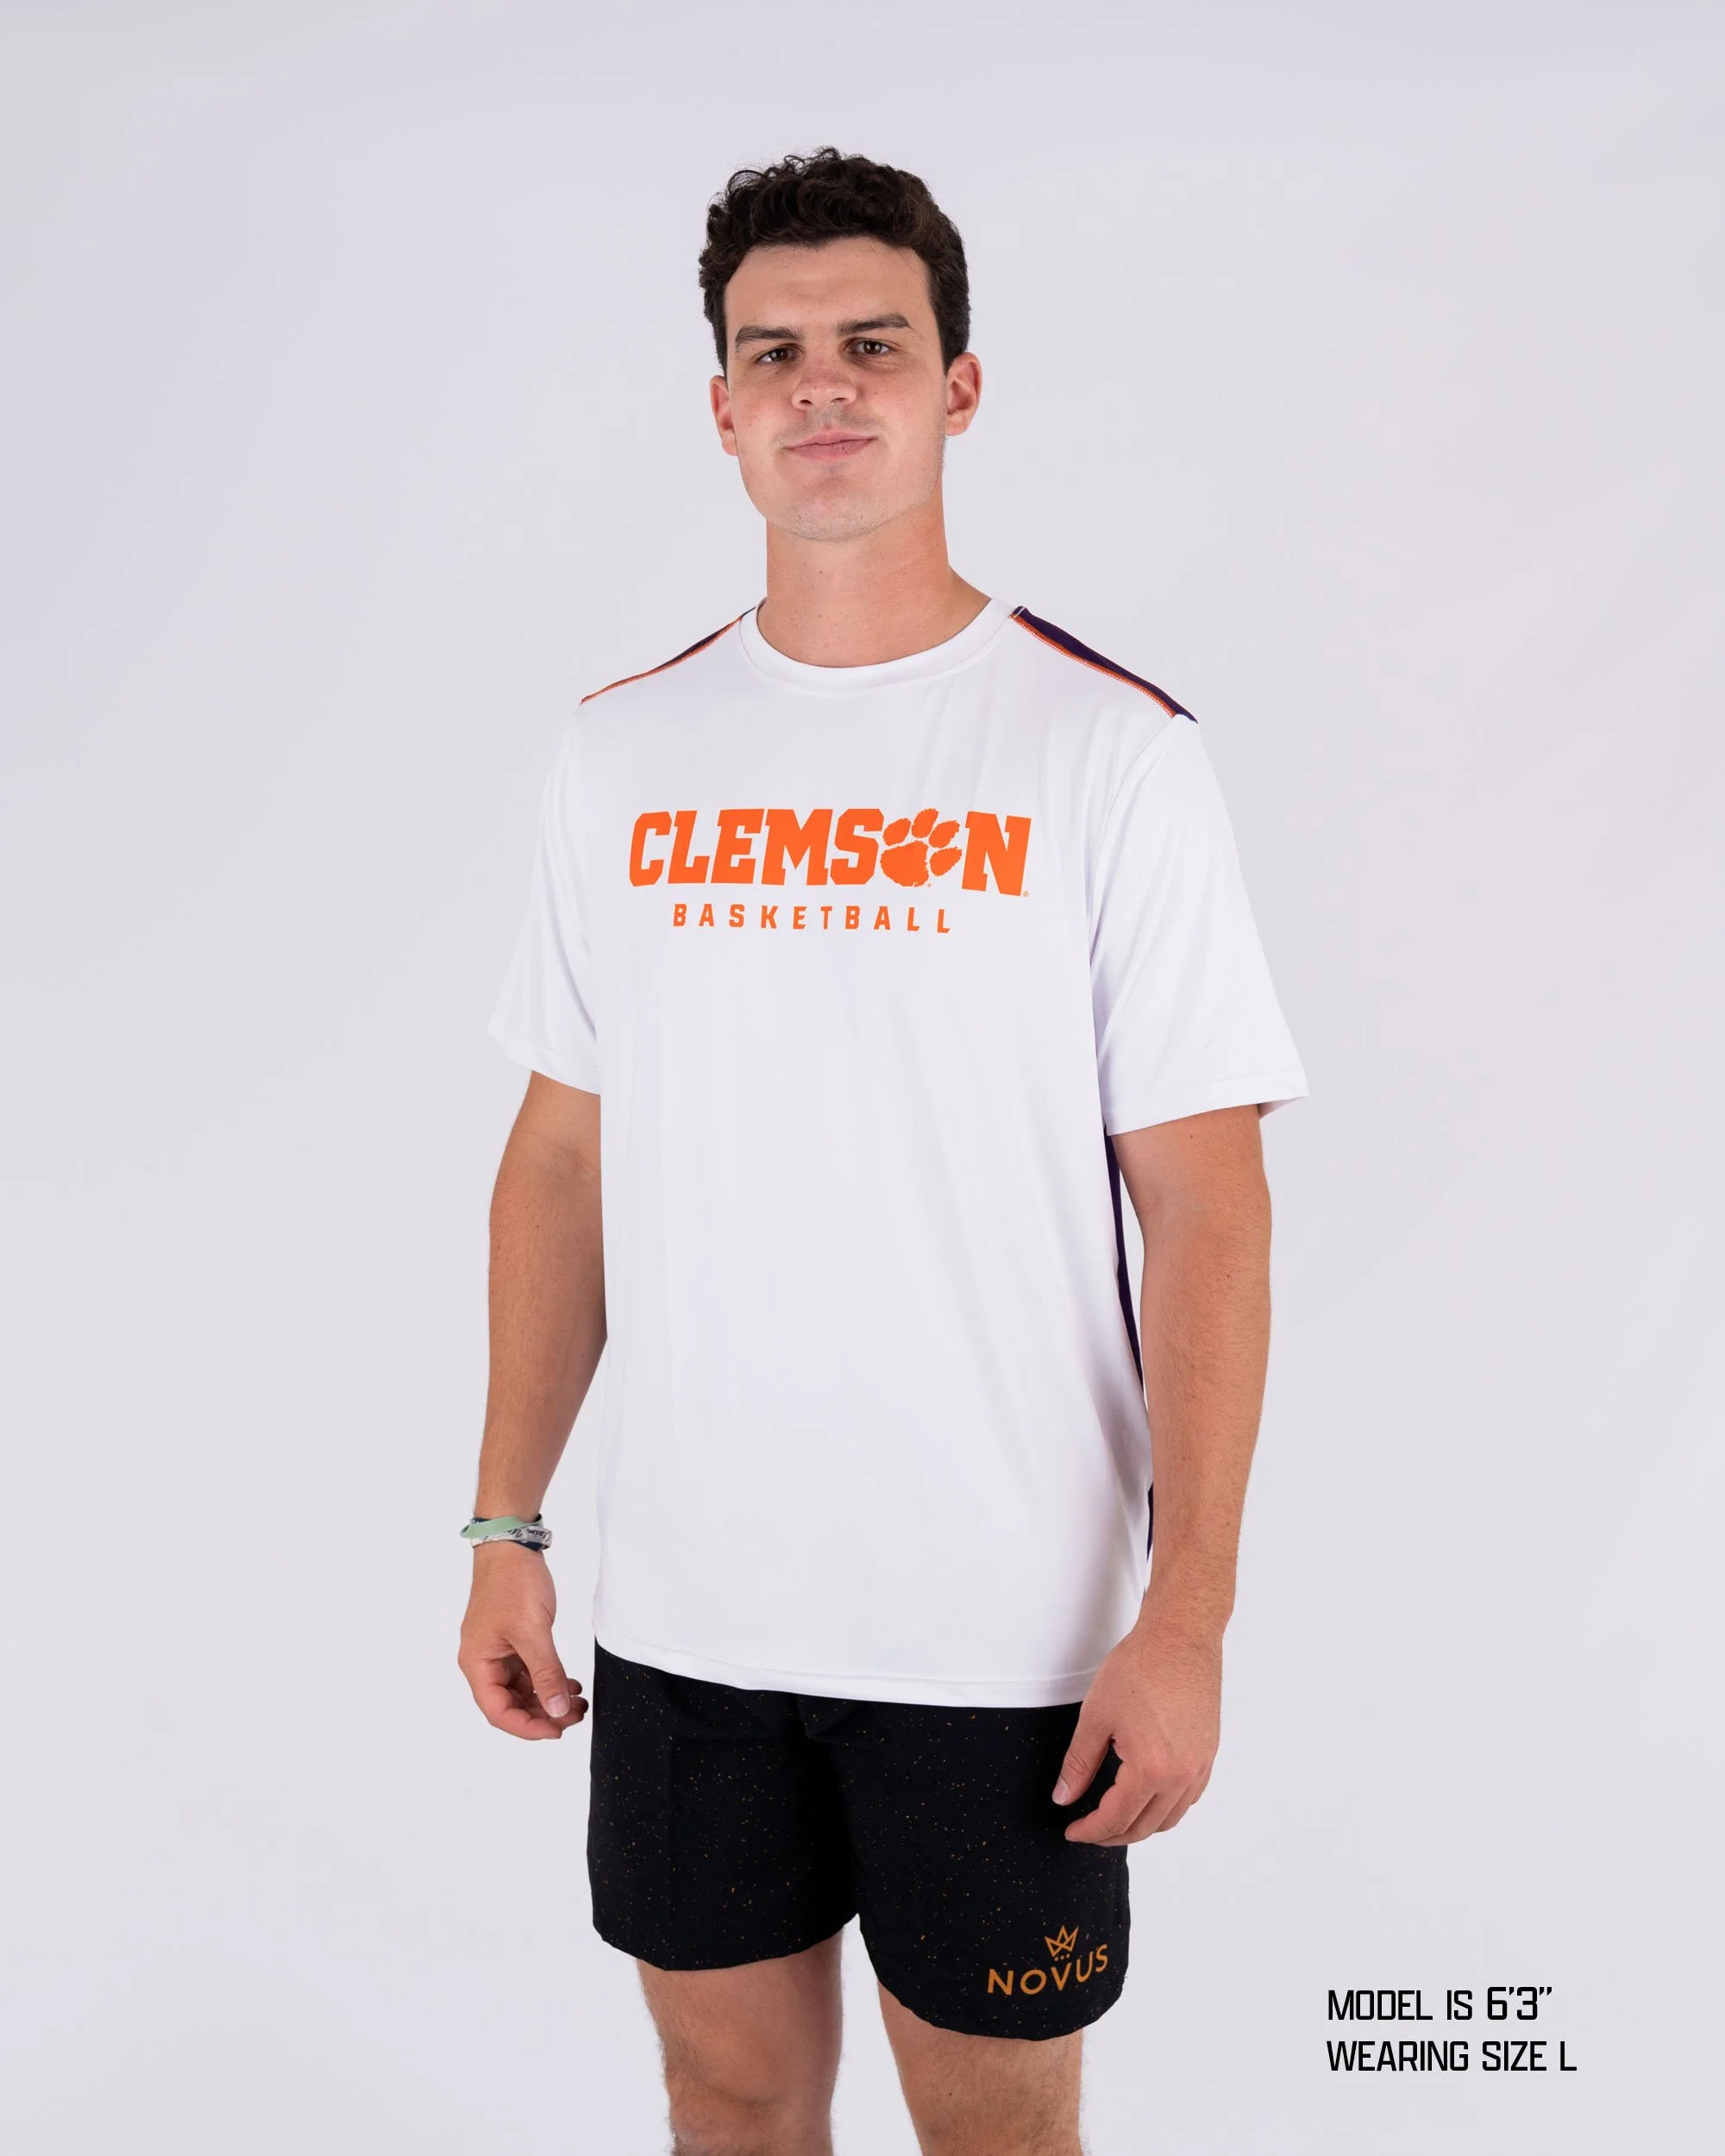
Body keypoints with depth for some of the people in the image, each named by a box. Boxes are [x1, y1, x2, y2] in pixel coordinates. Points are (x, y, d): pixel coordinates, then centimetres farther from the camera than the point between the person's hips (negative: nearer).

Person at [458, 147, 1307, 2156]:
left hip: (1004, 1625, -3)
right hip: (684, 1605, 3)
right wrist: (505, 1530, 7)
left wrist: (1189, 1617, -13)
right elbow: (562, 1159, 9)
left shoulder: (1110, 751, -7)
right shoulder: (625, 752, 4)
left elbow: (1208, 1213, -8)